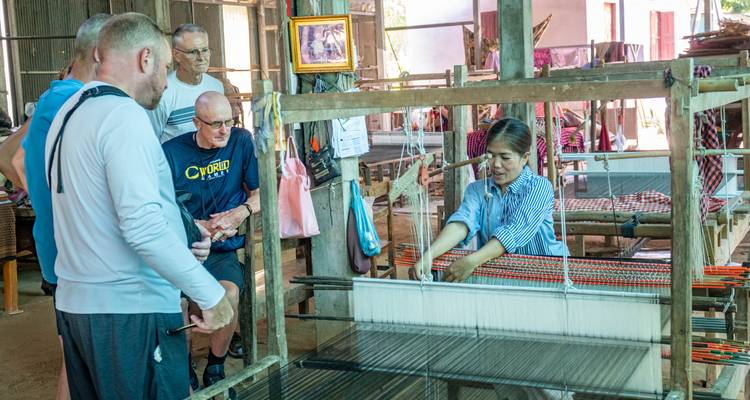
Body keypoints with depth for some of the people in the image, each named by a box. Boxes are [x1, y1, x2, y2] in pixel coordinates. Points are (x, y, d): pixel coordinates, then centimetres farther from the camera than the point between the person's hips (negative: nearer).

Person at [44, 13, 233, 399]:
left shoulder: (68, 113, 14)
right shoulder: (124, 115, -15)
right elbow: (143, 226, -24)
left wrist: (182, 242, 15)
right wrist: (210, 294, -18)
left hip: (75, 303, 9)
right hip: (130, 310, -9)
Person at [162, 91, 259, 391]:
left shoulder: (241, 142, 3)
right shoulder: (172, 152, -2)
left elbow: (259, 193, 8)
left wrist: (242, 212, -12)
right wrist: (202, 227, -14)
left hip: (222, 249, 1)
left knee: (229, 294, -31)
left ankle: (215, 370, -2)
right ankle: (184, 369, 1)